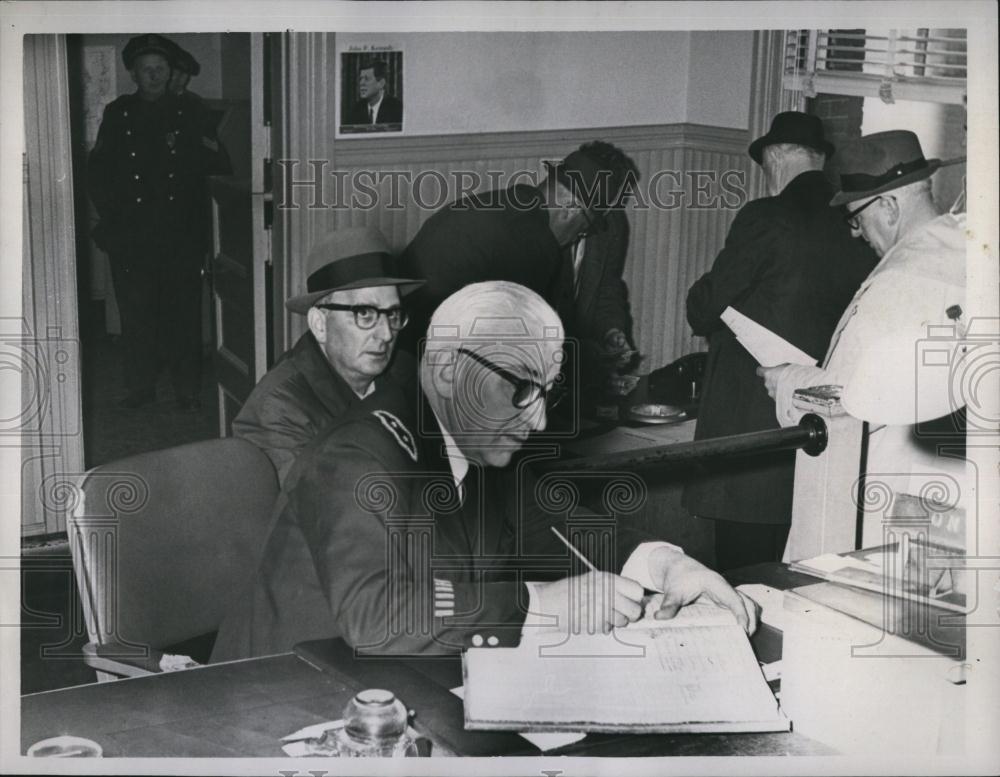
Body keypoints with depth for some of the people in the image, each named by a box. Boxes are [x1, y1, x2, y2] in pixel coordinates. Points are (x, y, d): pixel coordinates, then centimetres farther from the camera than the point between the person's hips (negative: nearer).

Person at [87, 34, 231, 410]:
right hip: (131, 235, 0)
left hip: (180, 236, 0)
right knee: (136, 313, 1)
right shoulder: (117, 114, 11)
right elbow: (97, 171, 11)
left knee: (184, 312, -1)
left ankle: (188, 390, 7)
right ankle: (140, 387, 12)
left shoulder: (188, 115, 11)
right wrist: (112, 213, 1)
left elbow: (220, 166, 9)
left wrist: (184, 151, -7)